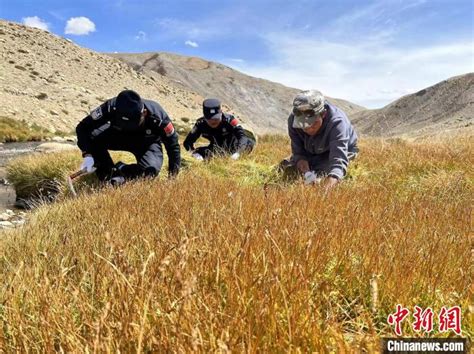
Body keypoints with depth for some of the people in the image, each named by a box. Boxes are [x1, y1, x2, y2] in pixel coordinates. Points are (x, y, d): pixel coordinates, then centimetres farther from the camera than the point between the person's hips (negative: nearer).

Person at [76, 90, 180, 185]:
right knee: (92, 136, -27)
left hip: (147, 142, -2)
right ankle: (107, 174, -7)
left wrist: (173, 176, -19)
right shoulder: (111, 107, -33)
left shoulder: (157, 117, -36)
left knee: (151, 169, -35)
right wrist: (87, 155, -37)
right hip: (119, 136, 3)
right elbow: (83, 127, -24)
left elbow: (173, 144, -21)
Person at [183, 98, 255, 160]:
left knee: (250, 143, -32)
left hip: (233, 148, -2)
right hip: (217, 149, 3)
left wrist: (237, 153, -54)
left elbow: (242, 136, -37)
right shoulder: (201, 124, -20)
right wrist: (195, 153, -39)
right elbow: (187, 142, -18)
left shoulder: (229, 120, -28)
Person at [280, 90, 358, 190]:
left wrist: (326, 189, -73)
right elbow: (298, 152, -18)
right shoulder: (293, 120, -28)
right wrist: (301, 160, -44)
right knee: (287, 167, 0)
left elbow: (339, 160, -55)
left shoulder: (336, 122, -43)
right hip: (312, 152, 5)